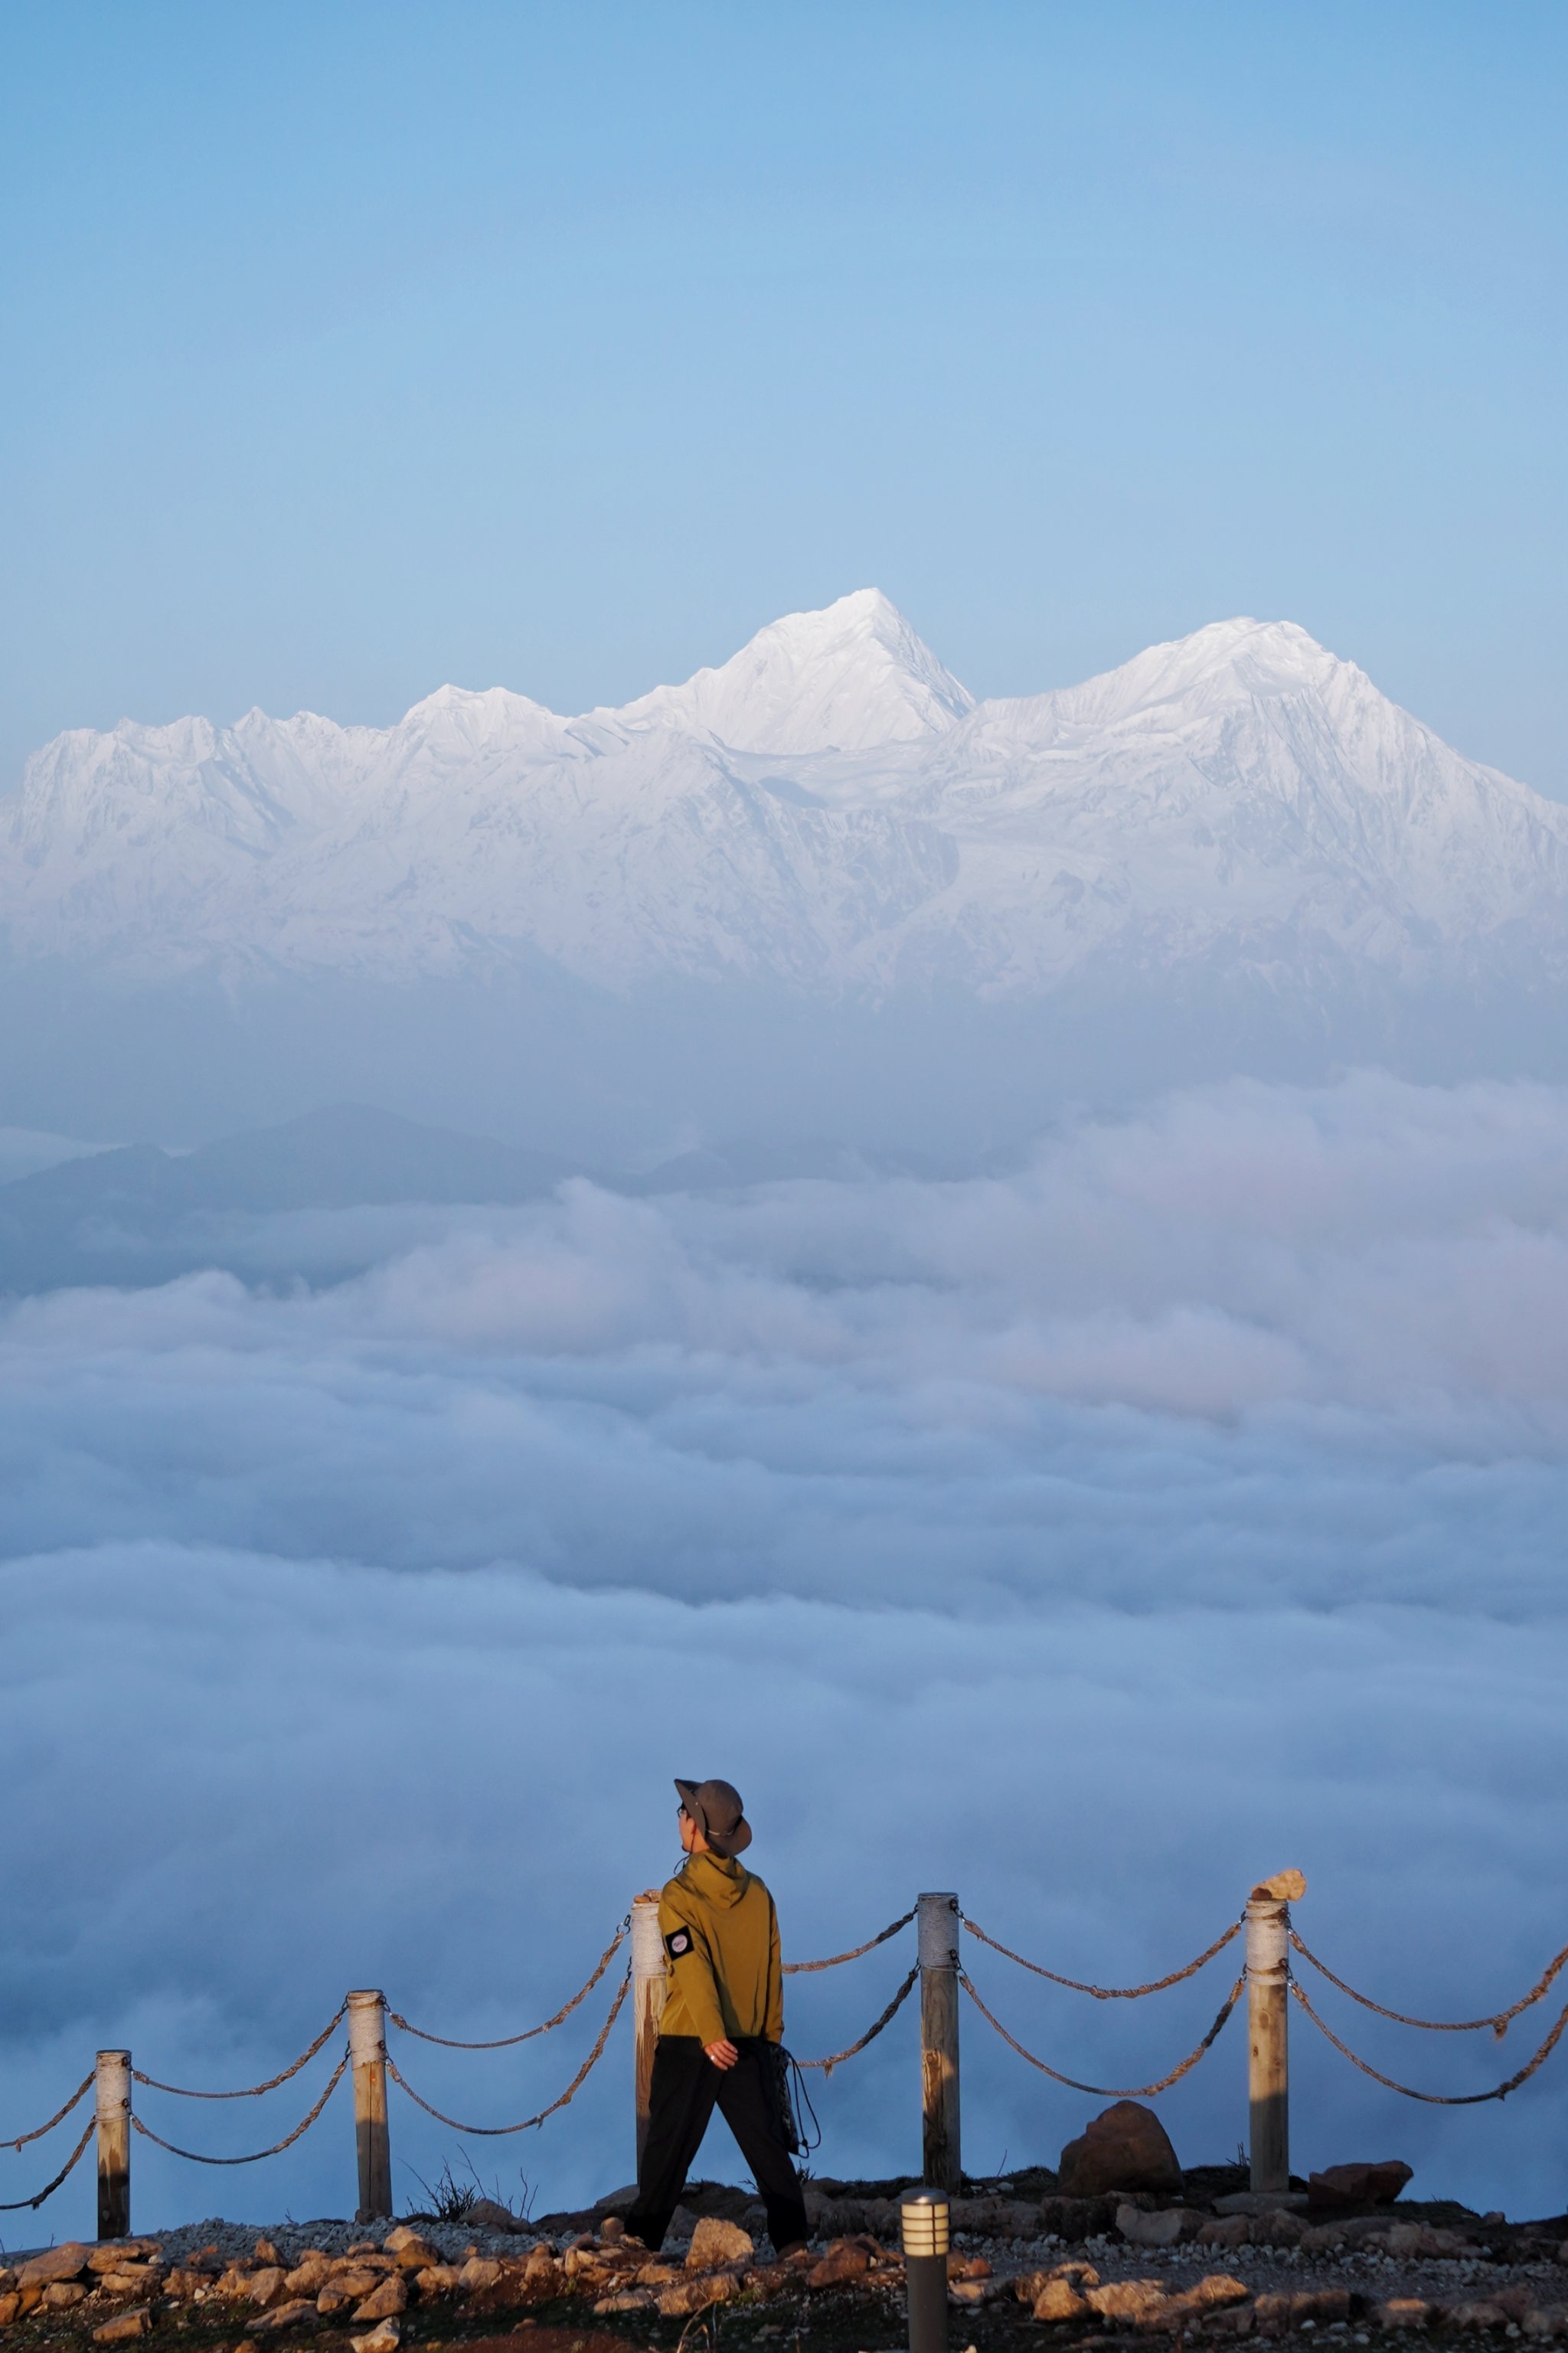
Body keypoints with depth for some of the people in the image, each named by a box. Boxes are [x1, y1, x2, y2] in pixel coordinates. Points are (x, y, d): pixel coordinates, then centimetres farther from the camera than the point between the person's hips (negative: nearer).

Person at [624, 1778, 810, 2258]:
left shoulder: (680, 1896, -11)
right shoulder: (758, 1894, 4)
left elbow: (694, 1968, -21)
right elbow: (772, 1971, 8)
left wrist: (711, 2036, -29)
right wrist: (769, 2036, 16)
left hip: (689, 2044, -4)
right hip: (750, 2045, 4)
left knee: (668, 2147, 5)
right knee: (766, 2146, 6)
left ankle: (642, 2242, 10)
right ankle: (791, 2240, -1)